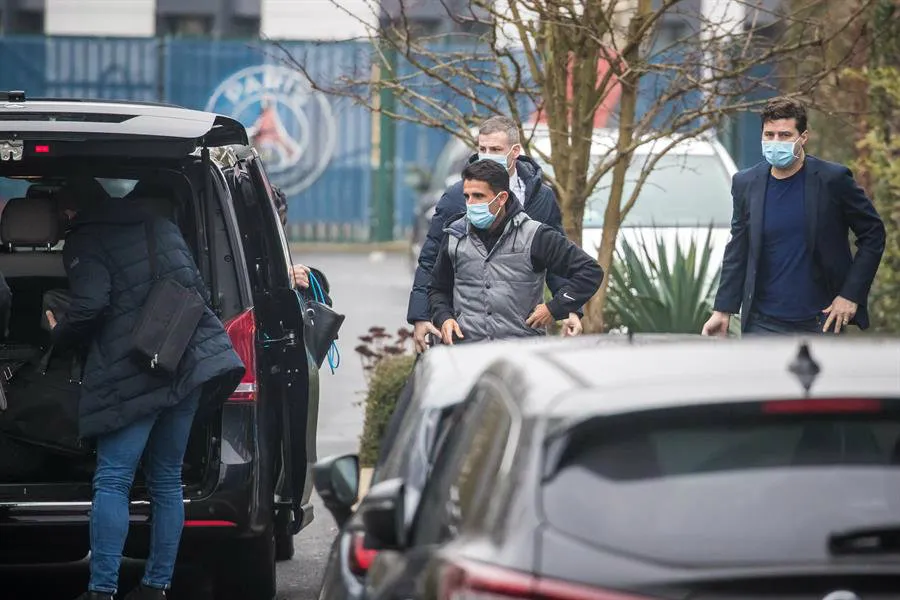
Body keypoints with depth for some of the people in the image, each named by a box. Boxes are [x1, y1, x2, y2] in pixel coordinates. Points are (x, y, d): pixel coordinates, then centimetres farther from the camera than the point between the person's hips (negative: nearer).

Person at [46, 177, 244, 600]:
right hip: (189, 365, 7)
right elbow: (199, 291, 21)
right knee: (166, 481, 12)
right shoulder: (161, 227, 19)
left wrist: (58, 335, 3)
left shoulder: (86, 243, -3)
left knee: (112, 481, -8)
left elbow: (89, 307, -15)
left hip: (132, 375, -7)